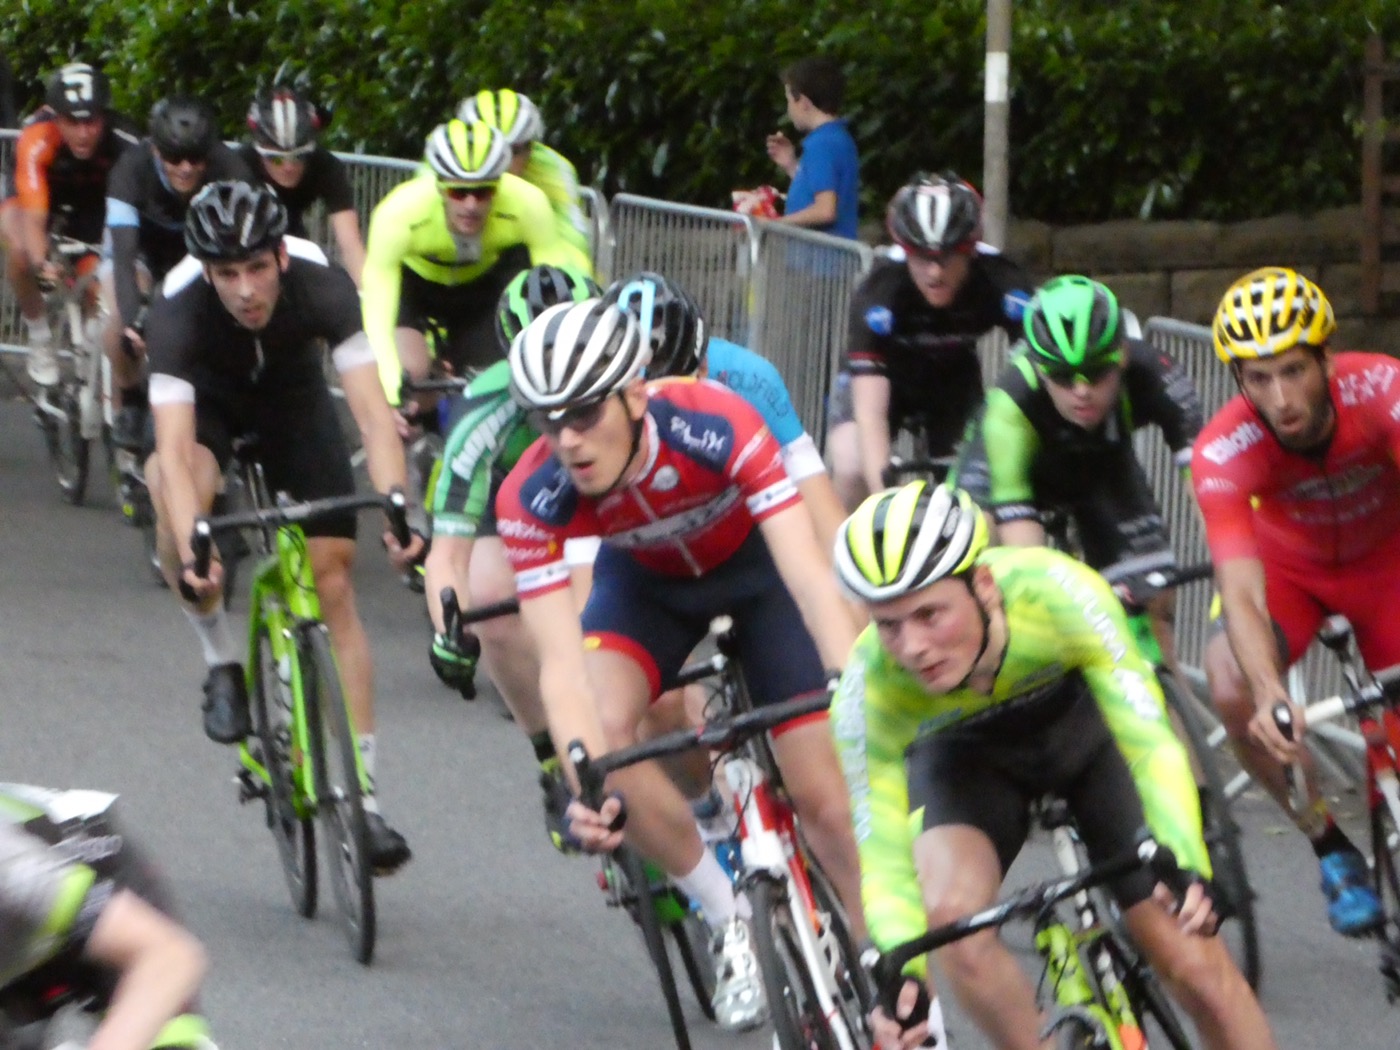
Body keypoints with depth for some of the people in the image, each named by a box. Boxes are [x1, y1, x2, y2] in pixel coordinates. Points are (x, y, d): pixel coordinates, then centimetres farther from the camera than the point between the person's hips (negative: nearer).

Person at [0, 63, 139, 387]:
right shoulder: (37, 141, -39)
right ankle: (39, 338, -9)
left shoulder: (124, 143, -36)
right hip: (41, 194, -2)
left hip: (94, 201, 2)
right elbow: (34, 217, -45)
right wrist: (40, 263, -63)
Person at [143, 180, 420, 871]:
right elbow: (175, 450, -44)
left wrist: (397, 503, -55)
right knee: (169, 490, -35)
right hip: (208, 399, -1)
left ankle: (363, 799, -4)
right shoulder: (178, 312, -37)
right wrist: (191, 552, -59)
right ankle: (220, 660, -11)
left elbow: (373, 412, -39)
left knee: (334, 583, -8)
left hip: (295, 396, 1)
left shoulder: (322, 288, -34)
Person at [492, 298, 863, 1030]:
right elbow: (561, 665, -37)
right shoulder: (533, 500, -33)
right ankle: (728, 921, -5)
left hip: (757, 562, -2)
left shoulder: (720, 428, -39)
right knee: (605, 729, -26)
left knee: (821, 795, -8)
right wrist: (589, 787, -53)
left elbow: (810, 576, -45)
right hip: (646, 578, 2)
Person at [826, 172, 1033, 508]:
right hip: (883, 378, -2)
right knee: (851, 474, -26)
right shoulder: (878, 294, -37)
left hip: (954, 380, 2)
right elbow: (870, 414, -40)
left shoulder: (1003, 284, -33)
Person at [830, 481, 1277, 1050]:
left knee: (1195, 965, -9)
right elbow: (885, 858, -31)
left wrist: (1184, 866, -57)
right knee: (952, 913, -29)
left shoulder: (1057, 593, -39)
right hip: (966, 754, 1)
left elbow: (1151, 743, -41)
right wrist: (897, 970, -48)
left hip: (1087, 727, -1)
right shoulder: (869, 687, -34)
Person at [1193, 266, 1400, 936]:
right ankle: (1331, 848, -8)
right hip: (1288, 566, 0)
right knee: (1232, 690, -28)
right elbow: (1241, 594, -41)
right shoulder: (1224, 452, -33)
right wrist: (1270, 695, -60)